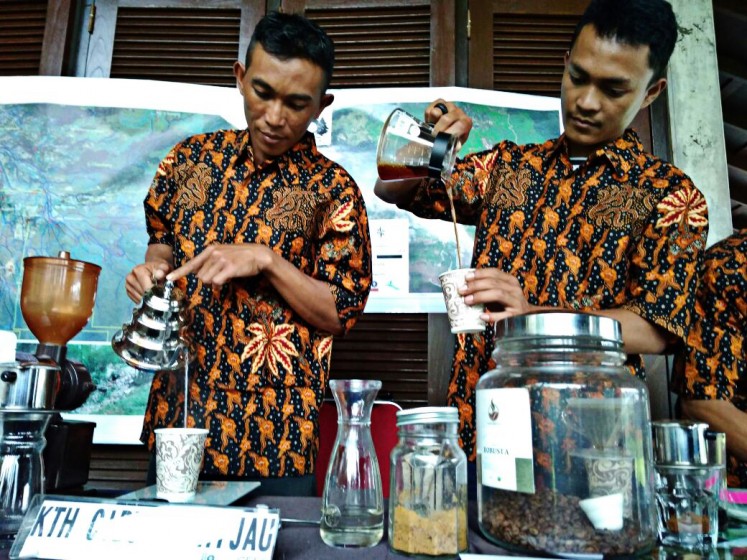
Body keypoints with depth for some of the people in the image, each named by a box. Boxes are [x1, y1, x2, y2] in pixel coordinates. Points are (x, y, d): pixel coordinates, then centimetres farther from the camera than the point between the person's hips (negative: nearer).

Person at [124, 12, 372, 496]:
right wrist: (156, 266, -4)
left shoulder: (332, 190, -8)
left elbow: (343, 311, -8)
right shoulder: (194, 156, 4)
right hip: (174, 411, 5)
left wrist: (266, 261, -20)